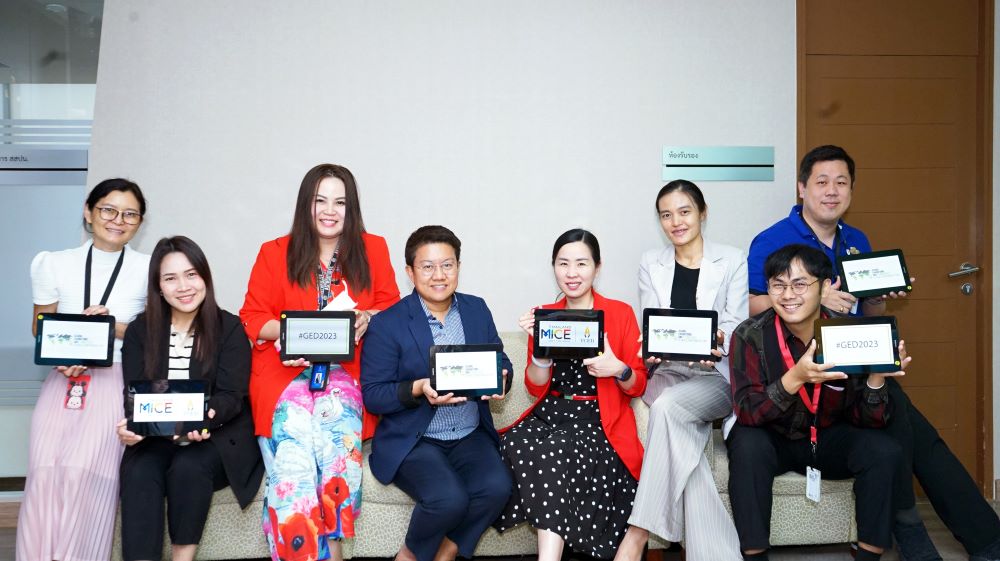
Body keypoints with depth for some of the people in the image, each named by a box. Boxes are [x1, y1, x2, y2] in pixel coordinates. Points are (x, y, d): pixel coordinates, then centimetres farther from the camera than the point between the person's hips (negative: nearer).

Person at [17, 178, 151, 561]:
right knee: (44, 472, -20)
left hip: (117, 379, -2)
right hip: (63, 377, 2)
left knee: (84, 471, -24)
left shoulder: (150, 270, 3)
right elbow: (41, 328, 15)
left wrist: (113, 328, -11)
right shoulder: (54, 264, 9)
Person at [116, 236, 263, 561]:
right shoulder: (140, 330, 8)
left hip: (219, 434, -2)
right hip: (156, 436, 2)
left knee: (188, 467, -32)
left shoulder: (230, 328, -1)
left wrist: (204, 417, -33)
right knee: (137, 472, -28)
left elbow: (229, 396, -9)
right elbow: (134, 393, 0)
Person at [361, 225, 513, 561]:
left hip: (471, 435, 4)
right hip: (412, 441, -4)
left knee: (497, 487, -23)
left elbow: (501, 362, 12)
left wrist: (499, 380, -12)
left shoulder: (477, 310, 8)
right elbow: (372, 395, -7)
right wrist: (418, 390, -25)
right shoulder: (387, 324, -6)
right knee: (449, 498, -28)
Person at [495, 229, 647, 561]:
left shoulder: (621, 313, 6)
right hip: (550, 414, 3)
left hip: (598, 421, -3)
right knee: (514, 445, -31)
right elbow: (536, 388, 8)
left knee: (555, 452, -34)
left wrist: (618, 369, -17)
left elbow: (638, 386, 5)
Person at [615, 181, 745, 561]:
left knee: (669, 406, -35)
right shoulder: (651, 264, 14)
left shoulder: (732, 261, 7)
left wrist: (719, 342, -24)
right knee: (681, 432, -32)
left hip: (718, 375, -2)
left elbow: (737, 327, 0)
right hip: (667, 373, 2)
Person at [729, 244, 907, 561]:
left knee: (883, 450, -21)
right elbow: (746, 412, -26)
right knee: (747, 446, -33)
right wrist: (795, 377, -41)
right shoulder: (750, 336, -17)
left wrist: (876, 379, -31)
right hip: (771, 439, -2)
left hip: (827, 439, 2)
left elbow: (867, 420, -10)